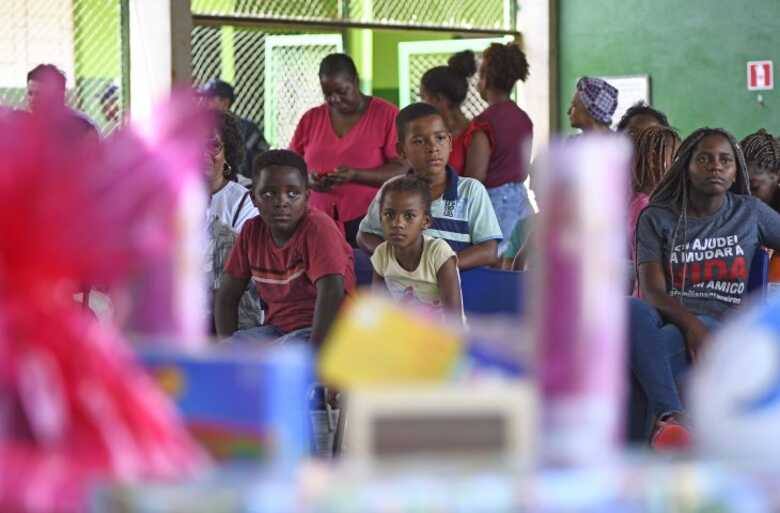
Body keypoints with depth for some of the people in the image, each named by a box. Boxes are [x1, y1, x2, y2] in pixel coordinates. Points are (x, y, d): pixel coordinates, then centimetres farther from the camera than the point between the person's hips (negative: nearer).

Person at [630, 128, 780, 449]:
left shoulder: (749, 212, 14)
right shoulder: (656, 218, 9)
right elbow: (652, 291, -3)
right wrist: (691, 323, -24)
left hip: (718, 326, -1)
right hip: (665, 317, 1)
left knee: (656, 350, -38)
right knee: (631, 310, -39)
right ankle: (671, 415, -48)